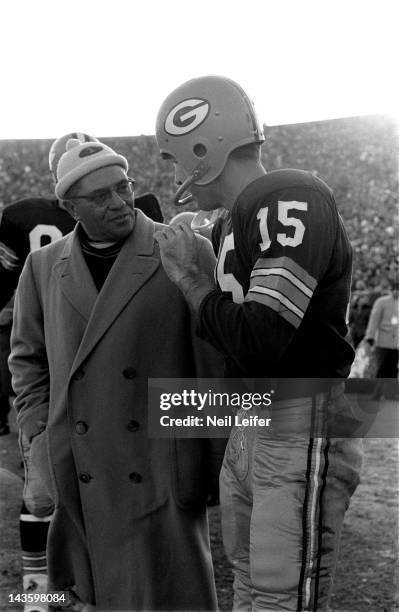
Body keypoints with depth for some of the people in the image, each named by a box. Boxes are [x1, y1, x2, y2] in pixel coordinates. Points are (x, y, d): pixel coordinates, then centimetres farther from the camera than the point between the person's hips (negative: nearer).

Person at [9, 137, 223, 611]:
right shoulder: (43, 267, 7)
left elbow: (217, 359, -3)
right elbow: (27, 358, 17)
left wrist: (210, 459, -2)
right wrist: (43, 439, 7)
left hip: (163, 472, -3)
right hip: (81, 475, 3)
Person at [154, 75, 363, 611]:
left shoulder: (293, 202, -17)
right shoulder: (241, 216, 11)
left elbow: (256, 344, -23)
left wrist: (189, 275, -11)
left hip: (302, 431, -9)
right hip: (249, 427, 9)